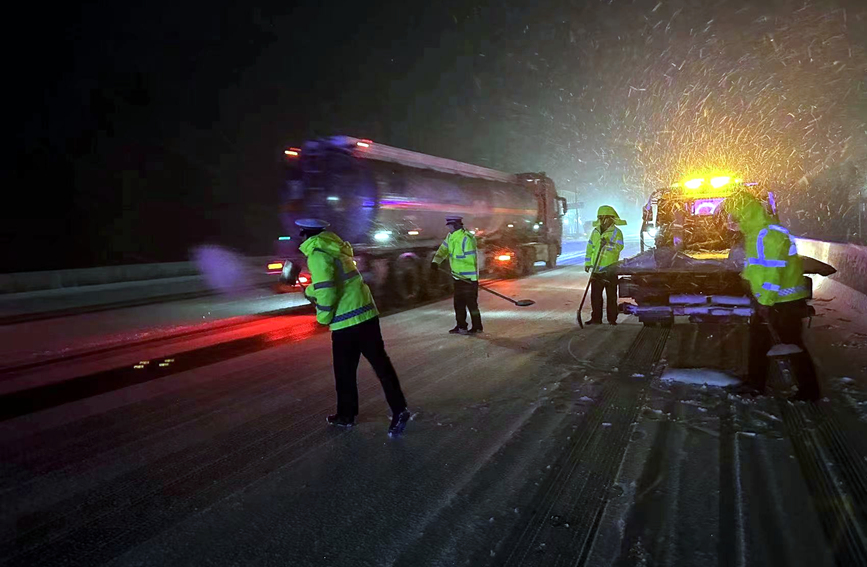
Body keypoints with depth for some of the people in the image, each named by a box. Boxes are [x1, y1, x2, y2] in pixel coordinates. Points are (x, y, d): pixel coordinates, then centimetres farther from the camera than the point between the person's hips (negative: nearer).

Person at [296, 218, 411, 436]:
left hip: (346, 322, -7)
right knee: (381, 363, 7)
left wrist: (323, 317, -5)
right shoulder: (335, 249, 17)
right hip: (368, 314, 7)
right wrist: (308, 291, 39)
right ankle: (399, 410, 5)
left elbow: (326, 290, -20)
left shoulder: (317, 255, -9)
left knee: (345, 371, 10)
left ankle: (346, 415, 24)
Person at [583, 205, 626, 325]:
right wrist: (587, 263, 11)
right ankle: (596, 318, 14)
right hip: (596, 270, 5)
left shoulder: (617, 232, -2)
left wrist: (608, 244, -34)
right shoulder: (595, 232, 13)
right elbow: (590, 248, 16)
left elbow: (619, 247, -18)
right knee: (595, 295, 6)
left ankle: (612, 319, 9)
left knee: (611, 296, 2)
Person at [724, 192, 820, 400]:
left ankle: (809, 390, 15)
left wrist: (765, 302, -24)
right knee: (758, 338, 17)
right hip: (767, 299, 11)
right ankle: (755, 383, 29)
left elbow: (772, 273, -26)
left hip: (784, 302, -11)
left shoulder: (768, 235, -24)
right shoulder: (757, 233, 9)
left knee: (792, 345, 1)